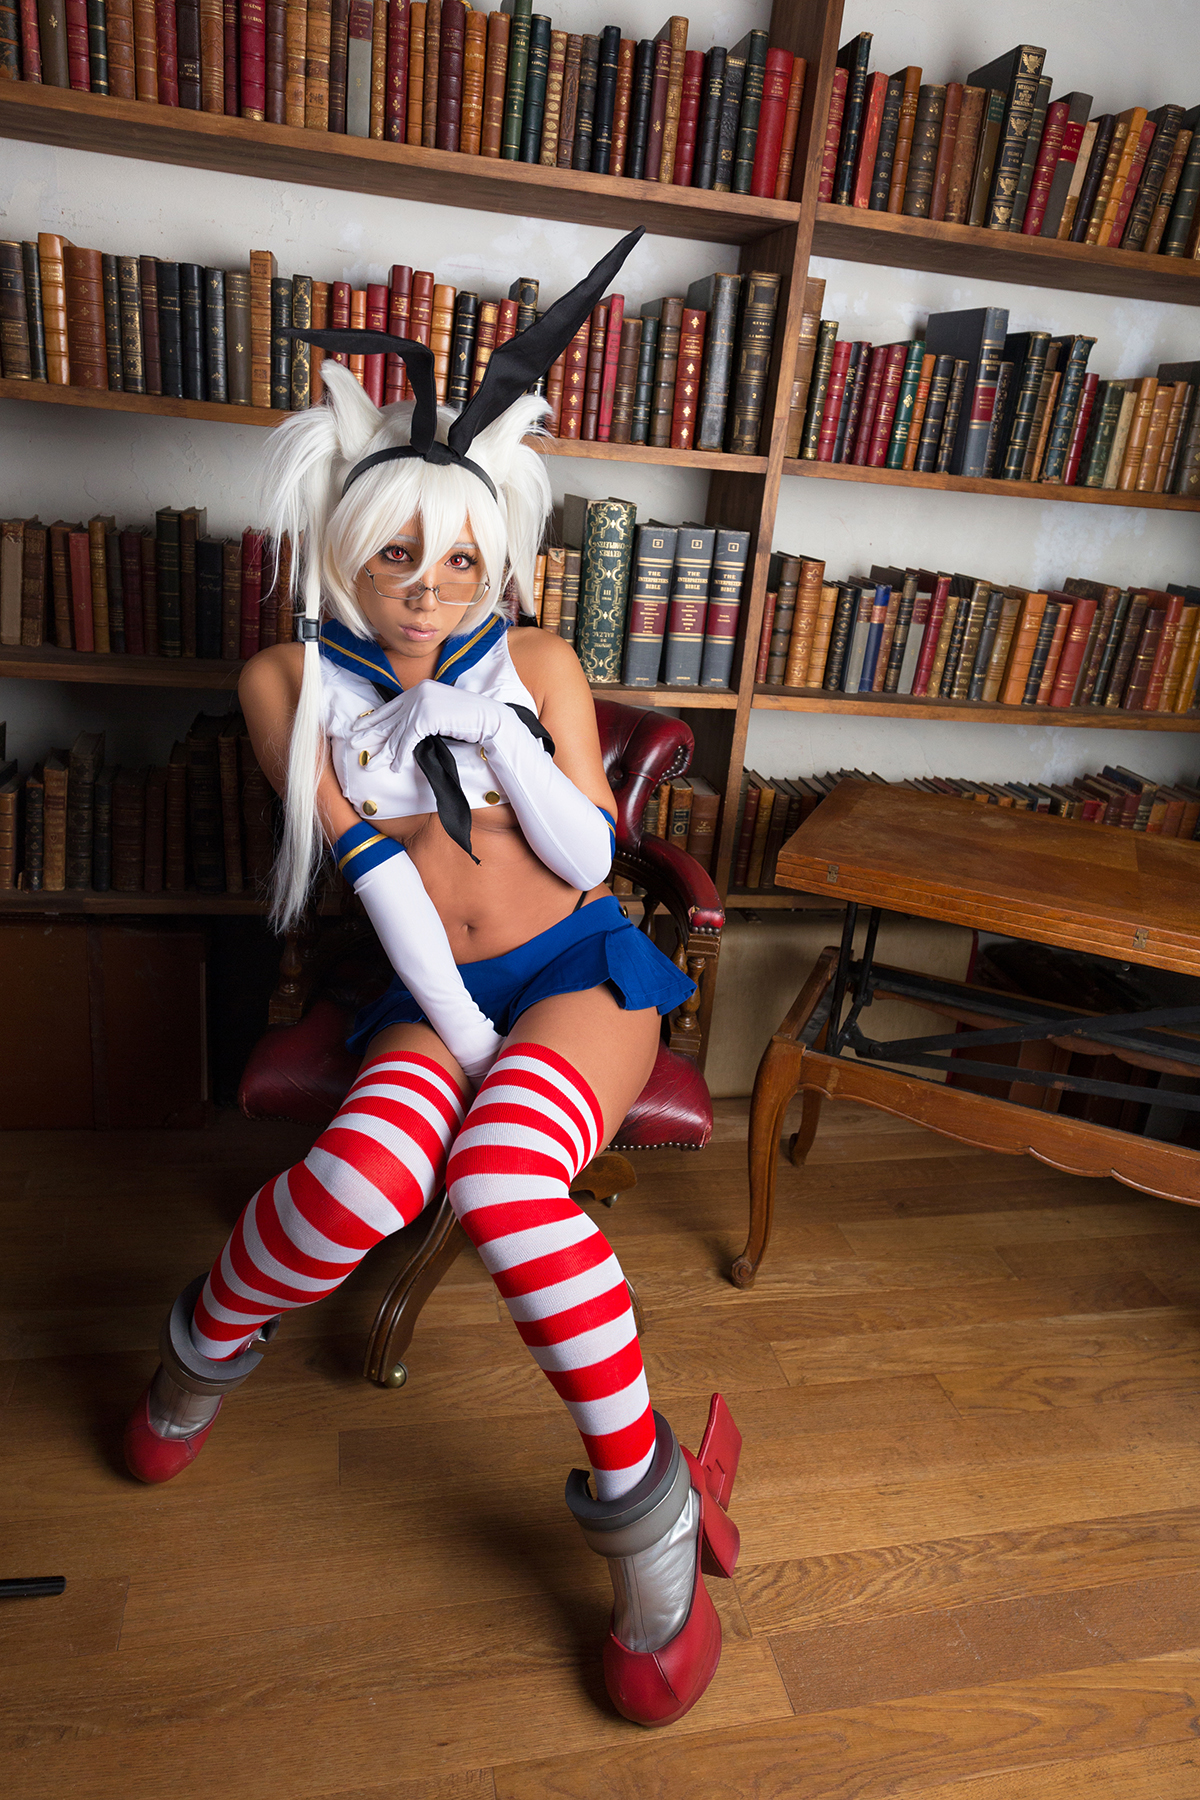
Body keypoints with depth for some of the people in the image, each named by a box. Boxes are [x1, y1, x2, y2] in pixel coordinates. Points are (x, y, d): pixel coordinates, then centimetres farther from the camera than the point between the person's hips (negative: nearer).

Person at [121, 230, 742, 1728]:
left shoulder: (534, 665, 0)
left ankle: (643, 1496, -12)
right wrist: (458, 1027, -13)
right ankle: (208, 1345, 6)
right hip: (433, 992, 1)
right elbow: (370, 866, -7)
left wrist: (492, 723, -15)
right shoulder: (291, 685, 0)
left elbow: (587, 858, -3)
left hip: (580, 970, 0)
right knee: (360, 1182, -31)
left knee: (503, 1178, -33)